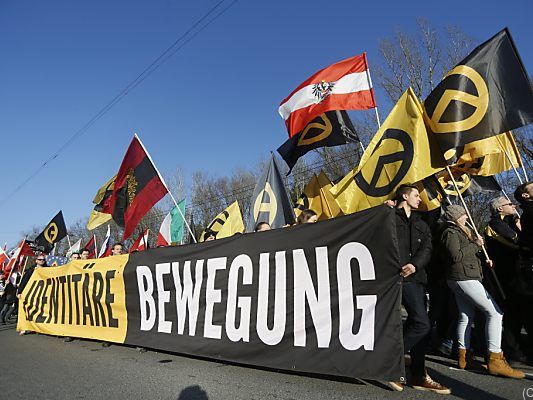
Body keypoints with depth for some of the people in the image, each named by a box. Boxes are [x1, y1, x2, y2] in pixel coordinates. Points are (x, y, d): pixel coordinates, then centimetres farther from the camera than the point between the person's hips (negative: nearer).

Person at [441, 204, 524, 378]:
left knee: (466, 316, 10)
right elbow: (456, 255, -20)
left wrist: (483, 258, 7)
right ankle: (495, 359, -8)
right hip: (464, 278, -10)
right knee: (495, 312, -9)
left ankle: (464, 357, 14)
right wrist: (476, 245, -11)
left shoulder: (460, 231, 22)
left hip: (463, 278, 10)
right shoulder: (451, 232, -10)